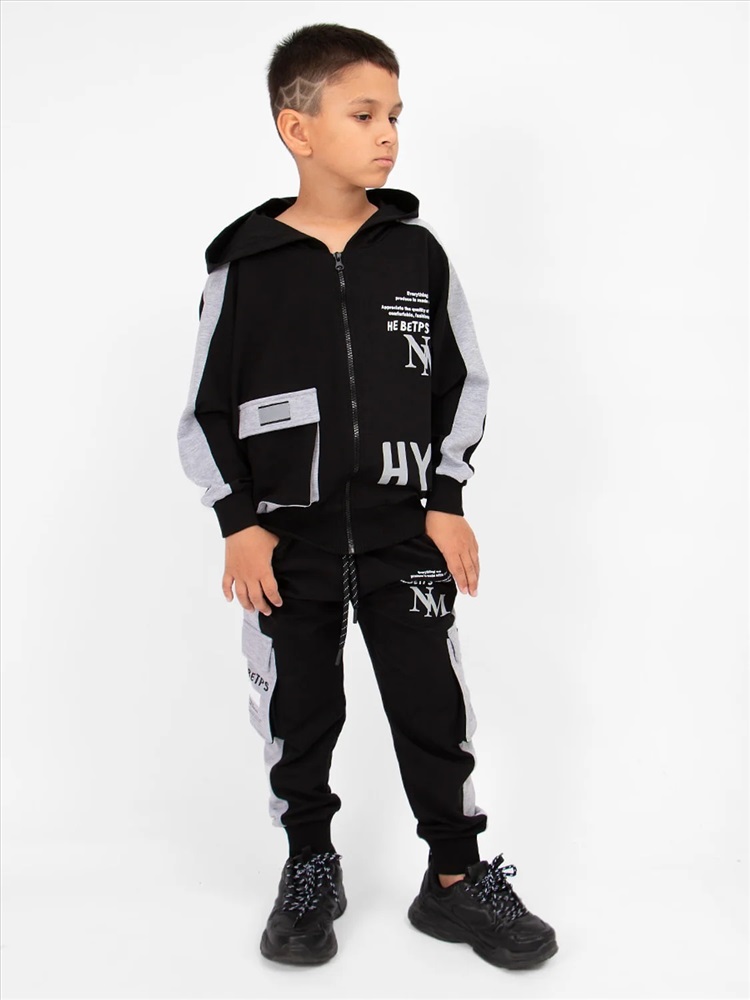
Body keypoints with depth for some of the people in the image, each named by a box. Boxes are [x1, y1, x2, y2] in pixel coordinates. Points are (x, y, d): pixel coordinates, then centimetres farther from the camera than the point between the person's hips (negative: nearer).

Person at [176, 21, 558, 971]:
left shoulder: (416, 251, 1)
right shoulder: (242, 263, -4)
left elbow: (462, 381, 7)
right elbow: (206, 411, 1)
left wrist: (448, 500, -1)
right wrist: (238, 522, -6)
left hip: (404, 530, 1)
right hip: (288, 539, 0)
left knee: (434, 707, 5)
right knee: (298, 715, 11)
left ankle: (457, 878, 24)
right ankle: (310, 872, 33)